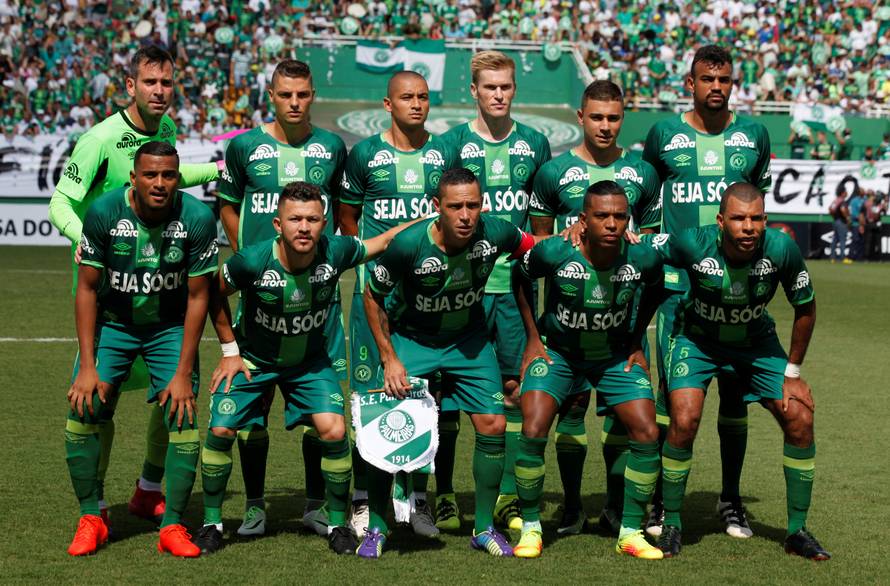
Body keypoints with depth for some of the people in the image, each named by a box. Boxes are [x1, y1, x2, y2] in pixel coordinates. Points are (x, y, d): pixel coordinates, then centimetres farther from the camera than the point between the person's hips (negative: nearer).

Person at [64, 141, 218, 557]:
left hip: (170, 328, 0)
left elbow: (197, 297, -12)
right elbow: (87, 289, -11)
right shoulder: (104, 212, -20)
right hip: (111, 324, 0)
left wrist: (183, 374, -14)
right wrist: (88, 366, -15)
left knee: (184, 420, -12)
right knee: (82, 415, -11)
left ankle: (173, 526, 1)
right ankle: (91, 520, 5)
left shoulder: (197, 219, -20)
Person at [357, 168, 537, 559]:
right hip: (409, 338, -2)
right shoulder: (408, 245, -29)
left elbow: (534, 245, 3)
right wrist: (389, 359, -13)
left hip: (468, 339, 2)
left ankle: (484, 528, 11)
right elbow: (372, 297, -12)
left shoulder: (495, 234, -22)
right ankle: (375, 527, 8)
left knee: (493, 426, -6)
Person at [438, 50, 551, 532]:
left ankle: (509, 496, 13)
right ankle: (444, 495, 10)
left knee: (516, 385, 4)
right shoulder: (452, 143, 0)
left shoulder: (534, 144, 9)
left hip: (516, 283, 3)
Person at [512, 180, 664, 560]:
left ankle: (631, 531, 5)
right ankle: (530, 527, 1)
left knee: (647, 433, -11)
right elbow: (520, 279, -3)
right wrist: (533, 338, -3)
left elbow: (654, 292, 5)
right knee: (533, 430, -18)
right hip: (558, 351, -2)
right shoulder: (554, 253, -26)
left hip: (617, 356, 2)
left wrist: (637, 342, 4)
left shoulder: (643, 258, -21)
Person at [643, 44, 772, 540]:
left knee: (735, 390, 5)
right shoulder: (665, 135, 3)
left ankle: (731, 499, 16)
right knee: (672, 389, -2)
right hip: (678, 280, -1)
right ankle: (663, 499, 8)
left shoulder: (754, 135, 7)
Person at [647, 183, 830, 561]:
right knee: (684, 420, -21)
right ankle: (671, 525, 0)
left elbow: (805, 308, -10)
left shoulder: (781, 249, -27)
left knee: (800, 419, -9)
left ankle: (797, 531, 7)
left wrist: (793, 372, -5)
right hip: (698, 341, -2)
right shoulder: (693, 244, -31)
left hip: (757, 342, 2)